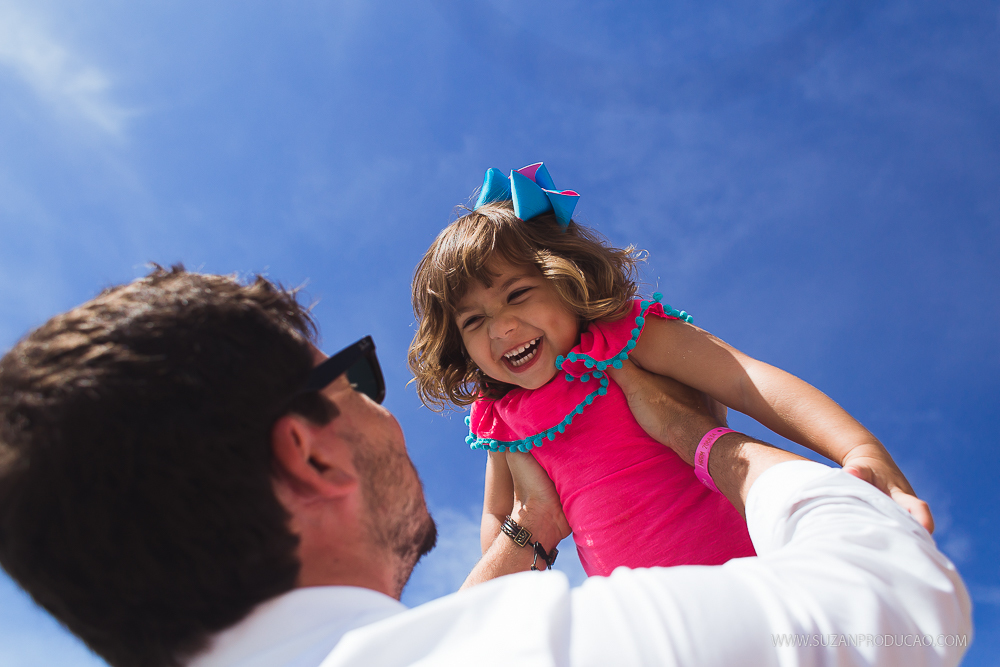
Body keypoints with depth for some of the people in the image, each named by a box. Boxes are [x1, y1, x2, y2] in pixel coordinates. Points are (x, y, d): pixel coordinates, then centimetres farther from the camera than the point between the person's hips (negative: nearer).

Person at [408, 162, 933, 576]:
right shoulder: (501, 419, 11)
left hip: (734, 561, -6)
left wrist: (861, 449, -30)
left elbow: (748, 381, -17)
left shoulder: (627, 335, -4)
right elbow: (499, 515, 27)